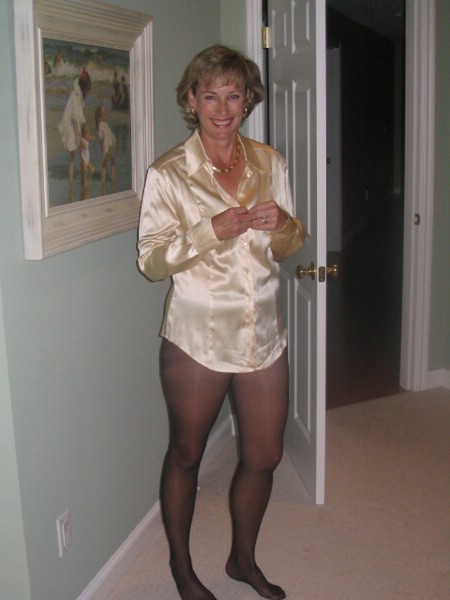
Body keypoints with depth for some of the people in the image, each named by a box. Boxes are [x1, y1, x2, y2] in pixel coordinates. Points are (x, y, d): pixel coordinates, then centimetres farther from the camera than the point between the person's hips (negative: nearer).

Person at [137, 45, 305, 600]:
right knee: (186, 455, 13)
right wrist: (212, 231, -23)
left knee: (264, 457, 14)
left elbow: (290, 247, 11)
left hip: (263, 335, 4)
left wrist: (282, 225, -12)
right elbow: (151, 261, -10)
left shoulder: (269, 163, 4)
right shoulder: (167, 174, -8)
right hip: (196, 339, -4)